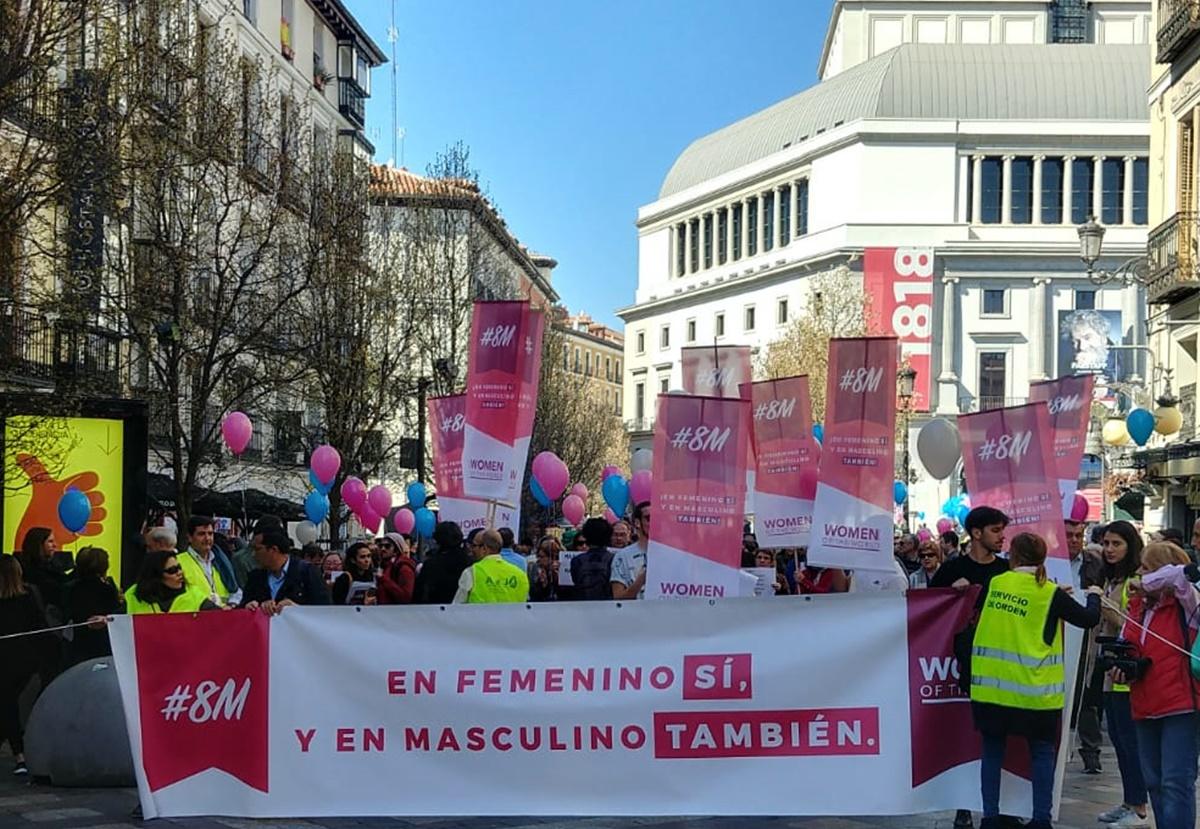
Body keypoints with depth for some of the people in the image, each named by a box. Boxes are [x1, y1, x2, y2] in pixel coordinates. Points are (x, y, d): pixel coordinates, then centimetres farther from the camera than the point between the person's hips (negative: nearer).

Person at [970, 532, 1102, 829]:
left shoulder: (996, 583, 3)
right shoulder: (1050, 593, -5)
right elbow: (1089, 619, 5)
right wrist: (1094, 596, 26)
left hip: (990, 685, 2)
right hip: (1033, 689, -2)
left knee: (992, 751, 10)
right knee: (1042, 753, 10)